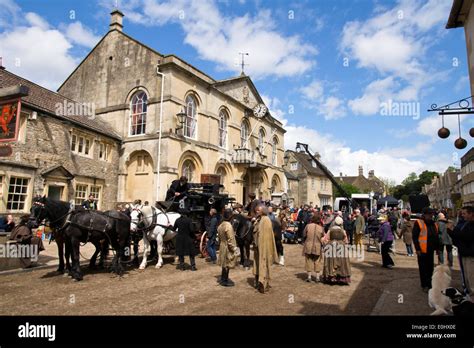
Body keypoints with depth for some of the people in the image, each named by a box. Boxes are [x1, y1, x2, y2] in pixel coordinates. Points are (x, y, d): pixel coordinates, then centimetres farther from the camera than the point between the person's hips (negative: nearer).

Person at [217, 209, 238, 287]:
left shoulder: (221, 225, 3)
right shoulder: (228, 225, -24)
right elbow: (230, 239, -23)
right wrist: (234, 248, -14)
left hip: (222, 246, 8)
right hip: (228, 248, -8)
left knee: (225, 263, 19)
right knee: (227, 264, 5)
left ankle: (223, 278, 31)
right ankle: (225, 281, 17)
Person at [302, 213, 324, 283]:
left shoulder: (308, 226, -10)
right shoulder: (321, 228, -7)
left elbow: (304, 236, -2)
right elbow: (323, 238, 1)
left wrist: (304, 243, 13)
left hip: (308, 246, -1)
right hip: (317, 247, 1)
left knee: (309, 261, 10)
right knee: (317, 262, 12)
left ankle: (309, 277, 14)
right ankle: (317, 277, 18)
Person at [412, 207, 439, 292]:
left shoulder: (434, 224, 12)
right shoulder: (418, 223, -9)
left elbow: (436, 237, 20)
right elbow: (415, 237, -11)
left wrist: (437, 248, 17)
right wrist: (417, 249, -15)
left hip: (430, 250, 6)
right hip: (422, 250, -6)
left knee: (430, 268, 13)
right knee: (423, 268, 3)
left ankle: (429, 284, 27)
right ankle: (425, 285, 12)